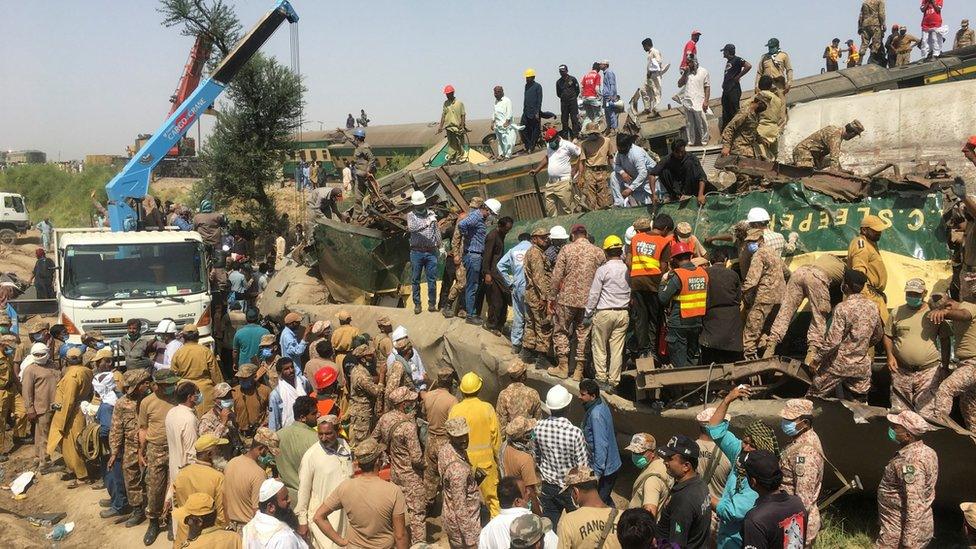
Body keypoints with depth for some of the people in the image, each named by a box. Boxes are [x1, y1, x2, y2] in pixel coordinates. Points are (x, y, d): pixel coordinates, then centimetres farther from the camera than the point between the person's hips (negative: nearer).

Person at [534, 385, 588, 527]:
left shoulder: (539, 427, -17)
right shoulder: (575, 433, -30)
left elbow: (536, 456, 0)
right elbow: (583, 465, -19)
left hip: (548, 484, 3)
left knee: (549, 521, 21)